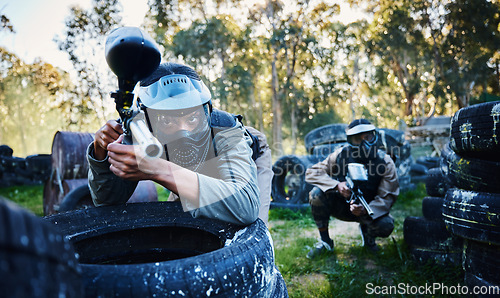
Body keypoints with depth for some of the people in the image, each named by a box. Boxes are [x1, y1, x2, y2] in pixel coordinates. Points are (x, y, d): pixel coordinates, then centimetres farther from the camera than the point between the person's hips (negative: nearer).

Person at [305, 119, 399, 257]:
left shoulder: (385, 162, -16)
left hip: (369, 209, -1)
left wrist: (365, 210, -37)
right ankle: (325, 242, -7)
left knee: (386, 225, -32)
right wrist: (337, 185, -32)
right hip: (342, 206, 1)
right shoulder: (341, 155, -15)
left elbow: (387, 197, -17)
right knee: (317, 194, -26)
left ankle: (368, 234, 9)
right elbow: (311, 173, -15)